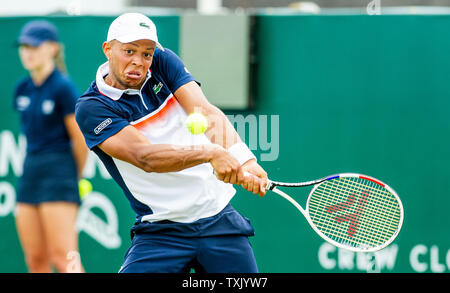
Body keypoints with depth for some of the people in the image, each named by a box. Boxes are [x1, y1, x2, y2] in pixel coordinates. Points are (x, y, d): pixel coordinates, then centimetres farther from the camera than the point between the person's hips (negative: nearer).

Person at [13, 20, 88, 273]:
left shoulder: (63, 88, -11)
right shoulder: (22, 89, 10)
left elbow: (81, 142, -9)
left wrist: (74, 177, 2)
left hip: (59, 172, -8)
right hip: (30, 170, 8)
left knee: (63, 257, -12)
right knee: (36, 260, 5)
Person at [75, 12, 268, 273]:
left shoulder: (163, 62, 3)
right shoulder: (92, 107, -10)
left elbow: (207, 113, -12)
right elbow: (145, 157, -25)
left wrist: (243, 158, -32)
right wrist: (210, 152, -39)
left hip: (219, 218, 3)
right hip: (160, 230, -3)